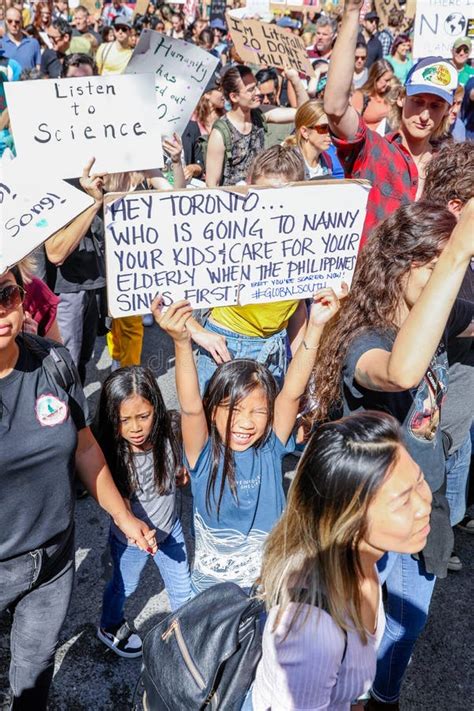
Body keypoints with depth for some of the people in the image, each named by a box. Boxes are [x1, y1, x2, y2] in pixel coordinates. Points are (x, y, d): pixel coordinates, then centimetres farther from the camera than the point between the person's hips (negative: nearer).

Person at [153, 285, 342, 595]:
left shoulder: (270, 449, -15)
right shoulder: (205, 455, -19)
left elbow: (292, 394, -28)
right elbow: (191, 408, -37)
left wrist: (315, 327, -39)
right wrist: (182, 343, -51)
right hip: (212, 584, -1)